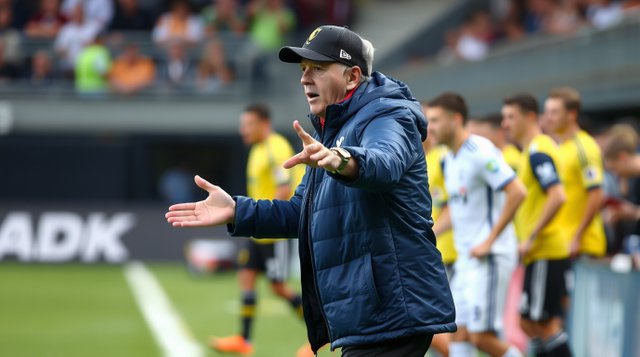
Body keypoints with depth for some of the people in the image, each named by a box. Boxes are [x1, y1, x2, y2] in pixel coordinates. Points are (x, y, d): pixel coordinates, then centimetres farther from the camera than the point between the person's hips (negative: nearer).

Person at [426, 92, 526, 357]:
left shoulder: (480, 153, -15)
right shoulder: (451, 160, 13)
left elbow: (517, 192, -22)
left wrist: (490, 241, -20)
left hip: (490, 257, -9)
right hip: (465, 257, 9)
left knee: (481, 335, -11)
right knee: (459, 334, 4)